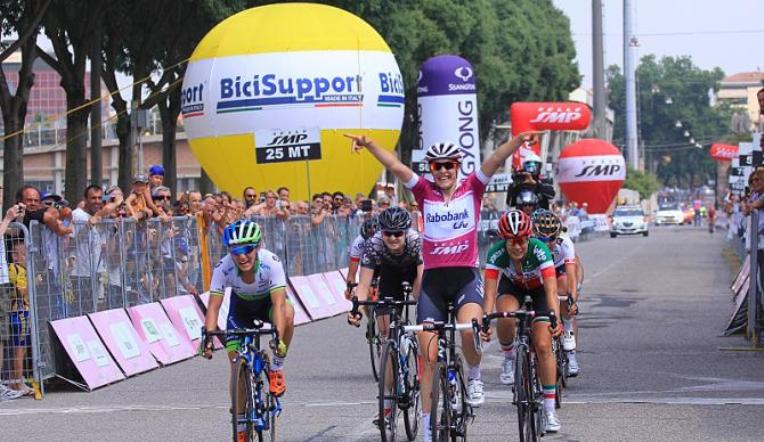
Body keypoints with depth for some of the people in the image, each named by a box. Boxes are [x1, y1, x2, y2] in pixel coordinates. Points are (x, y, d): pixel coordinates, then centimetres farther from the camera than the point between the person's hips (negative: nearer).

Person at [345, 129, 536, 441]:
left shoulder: (472, 189, 2)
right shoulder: (424, 192, 5)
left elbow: (495, 161, -12)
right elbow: (395, 166, -6)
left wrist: (519, 141, -27)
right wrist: (369, 146, -20)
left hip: (466, 276, -2)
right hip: (433, 279, 2)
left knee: (469, 328, -32)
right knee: (429, 358, 0)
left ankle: (474, 377, 0)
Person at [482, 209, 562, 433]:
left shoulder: (539, 250, -36)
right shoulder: (496, 254, -32)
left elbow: (551, 291, -42)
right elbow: (490, 294, -35)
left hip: (538, 288, -1)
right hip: (512, 285, 1)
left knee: (543, 346, -12)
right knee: (506, 316, -34)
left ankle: (550, 409, -3)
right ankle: (509, 358, -3)